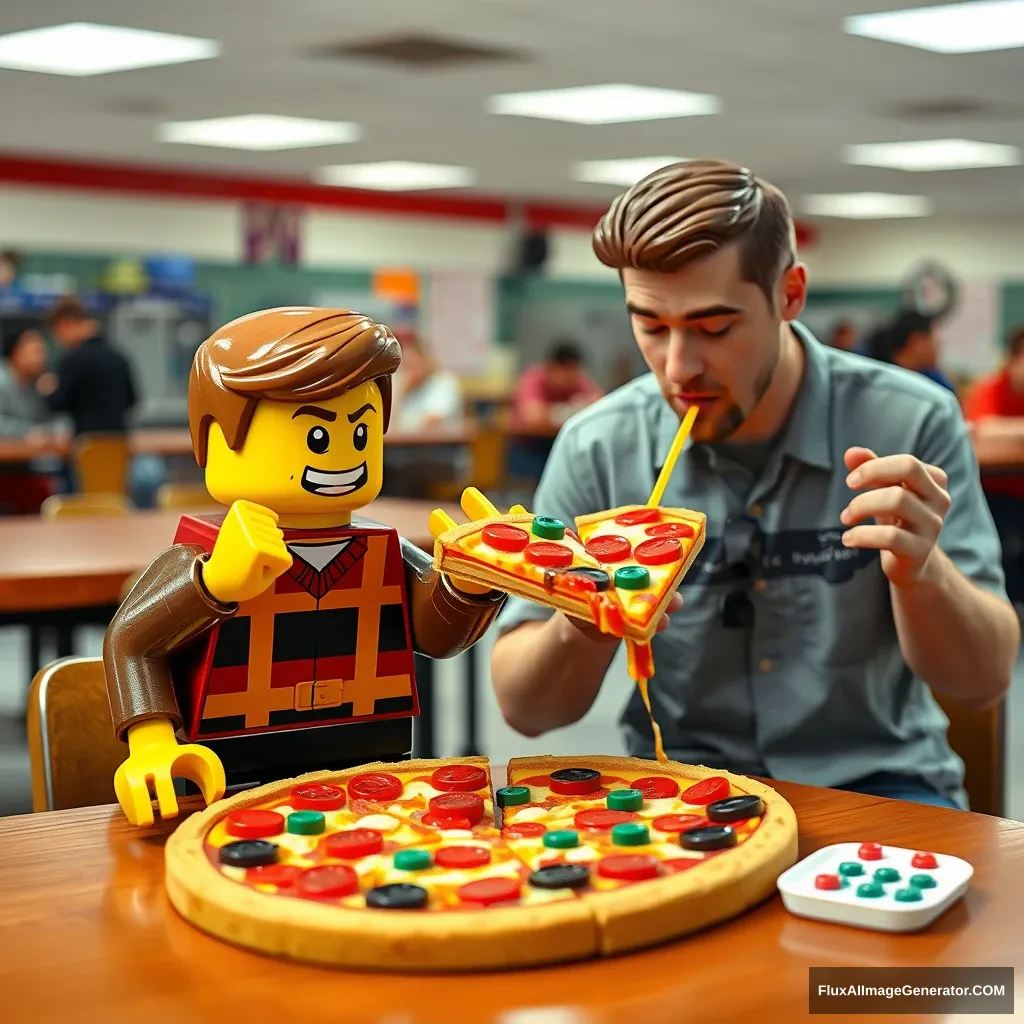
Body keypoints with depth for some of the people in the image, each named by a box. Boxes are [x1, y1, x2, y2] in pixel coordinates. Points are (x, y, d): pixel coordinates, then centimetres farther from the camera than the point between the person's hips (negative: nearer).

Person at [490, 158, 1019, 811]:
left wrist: (921, 571, -29)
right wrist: (578, 630, -25)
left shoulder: (910, 424, -10)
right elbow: (524, 709, -3)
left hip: (869, 780, 0)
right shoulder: (597, 450, -6)